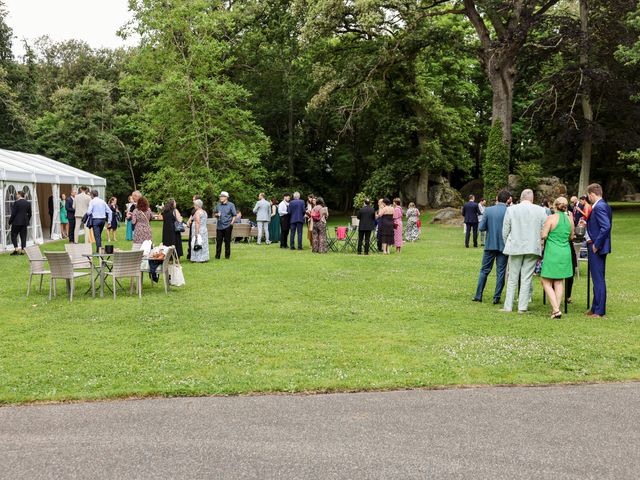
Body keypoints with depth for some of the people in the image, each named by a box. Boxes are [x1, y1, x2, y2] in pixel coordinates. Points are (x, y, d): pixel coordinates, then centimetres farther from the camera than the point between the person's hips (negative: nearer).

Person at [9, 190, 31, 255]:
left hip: (17, 222, -5)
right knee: (23, 236, 6)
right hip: (24, 222, 5)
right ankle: (22, 250, 5)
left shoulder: (16, 202, -12)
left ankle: (16, 249, -5)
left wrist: (10, 221, -2)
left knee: (13, 235, 5)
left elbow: (13, 213, -12)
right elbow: (29, 214, 10)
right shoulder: (28, 203, 6)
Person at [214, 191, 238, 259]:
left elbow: (235, 215, -1)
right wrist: (217, 214, -2)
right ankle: (217, 256, 8)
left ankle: (227, 255, 12)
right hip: (219, 226, 3)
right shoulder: (218, 205, 12)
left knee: (227, 241, 2)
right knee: (218, 241, 1)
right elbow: (215, 214, 21)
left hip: (227, 226, -3)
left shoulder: (231, 205, 0)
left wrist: (232, 222, -12)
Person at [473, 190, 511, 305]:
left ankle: (478, 295, 12)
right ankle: (497, 298, 8)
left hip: (490, 245, 1)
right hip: (503, 245, -1)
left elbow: (481, 227, -4)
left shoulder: (488, 210, -5)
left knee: (484, 270, 11)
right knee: (501, 272, 7)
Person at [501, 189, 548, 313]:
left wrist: (508, 246, 17)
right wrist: (542, 248, 13)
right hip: (533, 248, 0)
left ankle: (508, 306, 9)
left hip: (515, 248, 0)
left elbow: (505, 232, 2)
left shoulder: (511, 209, -1)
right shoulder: (540, 211, 0)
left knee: (512, 279, 7)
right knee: (526, 279, 5)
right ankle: (522, 307, 5)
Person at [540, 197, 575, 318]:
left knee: (546, 282, 1)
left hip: (552, 253, -5)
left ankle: (555, 309, -10)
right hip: (565, 253, 6)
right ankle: (557, 308, 11)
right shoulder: (570, 220, 4)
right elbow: (571, 237, 15)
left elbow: (543, 235, -14)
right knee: (559, 282, 12)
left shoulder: (551, 218, -11)